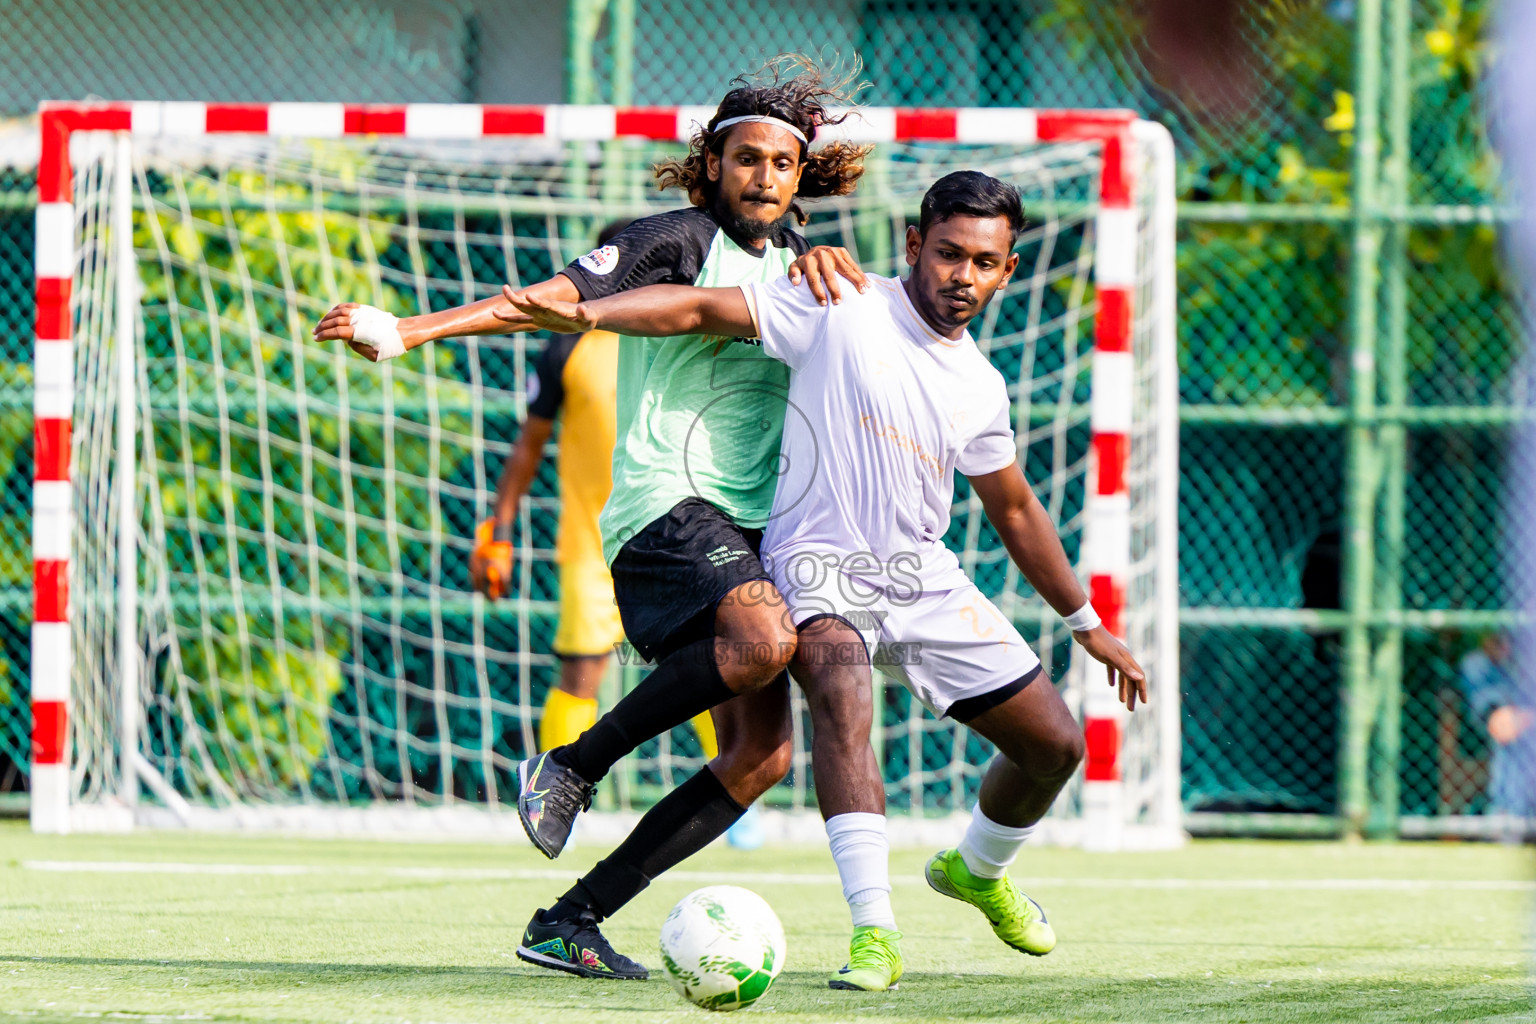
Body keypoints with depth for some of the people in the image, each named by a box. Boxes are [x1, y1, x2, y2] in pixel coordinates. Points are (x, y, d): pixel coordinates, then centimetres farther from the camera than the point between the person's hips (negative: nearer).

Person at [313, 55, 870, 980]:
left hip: (748, 525, 8)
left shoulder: (790, 265, 19)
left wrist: (829, 263, -9)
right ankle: (574, 766, -14)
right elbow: (554, 297, -10)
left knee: (763, 753, -3)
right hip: (666, 498, -8)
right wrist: (406, 332, -21)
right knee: (763, 640, -35)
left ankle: (573, 920, 0)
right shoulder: (677, 241, -2)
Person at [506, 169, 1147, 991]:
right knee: (842, 694, -37)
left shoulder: (981, 387, 10)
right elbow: (701, 309, -15)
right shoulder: (842, 312, -8)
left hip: (926, 579, 6)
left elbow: (1014, 510, 23)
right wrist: (583, 313, -29)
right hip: (821, 563, -6)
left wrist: (1086, 623, 28)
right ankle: (875, 934, -41)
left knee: (1054, 743, 5)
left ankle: (976, 870, 38)